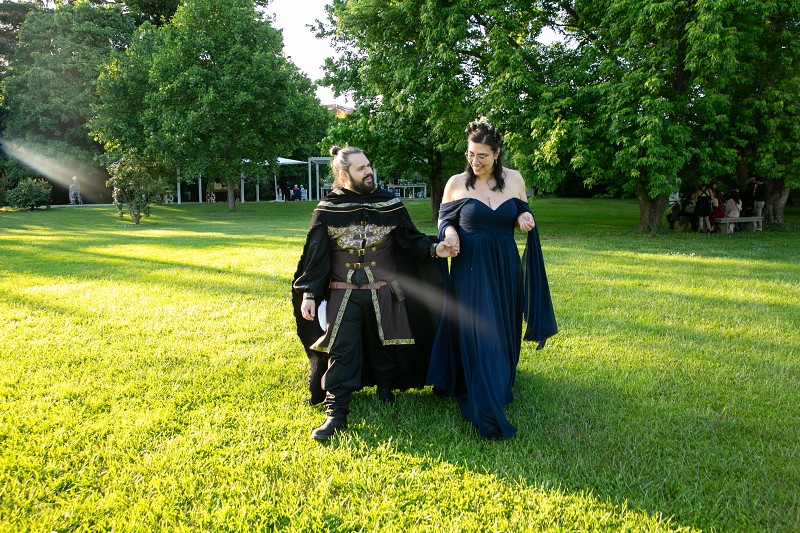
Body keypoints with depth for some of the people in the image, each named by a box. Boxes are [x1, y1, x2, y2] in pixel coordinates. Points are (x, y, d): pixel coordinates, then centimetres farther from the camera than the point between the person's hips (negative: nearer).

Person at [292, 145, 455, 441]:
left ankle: (386, 391, 38)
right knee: (341, 353, -1)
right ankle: (336, 413, 5)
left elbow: (412, 241, 3)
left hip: (383, 294, 1)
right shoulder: (327, 210, -2)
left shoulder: (389, 204, 1)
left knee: (383, 348, 14)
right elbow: (315, 255, 0)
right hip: (343, 296, -1)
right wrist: (308, 294, -5)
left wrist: (435, 249, -16)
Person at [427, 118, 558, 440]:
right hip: (470, 270, -3)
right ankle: (488, 415, -1)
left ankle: (501, 386, 39)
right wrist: (449, 231, -14)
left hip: (505, 269, 3)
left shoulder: (514, 179, 1)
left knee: (503, 332, 14)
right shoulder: (456, 183, -3)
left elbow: (522, 213, 14)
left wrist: (526, 218, -9)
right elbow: (444, 218, 8)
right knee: (478, 338, -6)